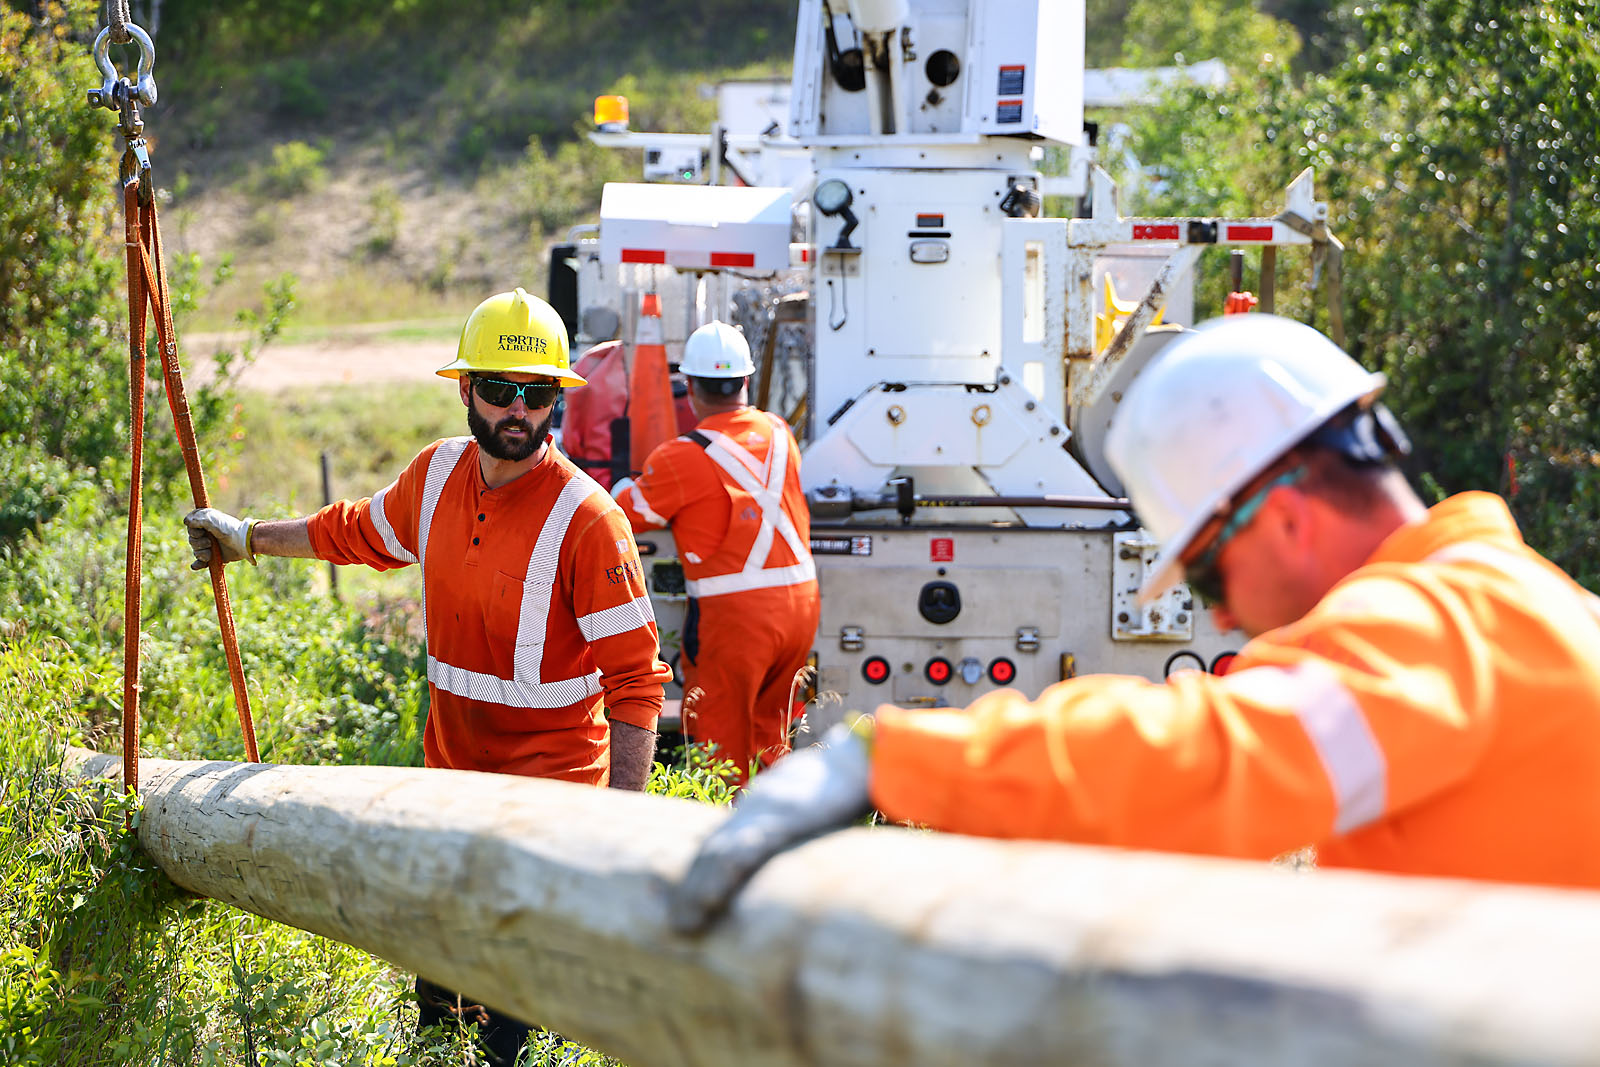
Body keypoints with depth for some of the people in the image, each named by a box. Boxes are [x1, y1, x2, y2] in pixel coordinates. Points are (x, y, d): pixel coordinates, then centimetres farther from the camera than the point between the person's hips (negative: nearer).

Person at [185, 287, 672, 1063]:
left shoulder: (587, 519, -20)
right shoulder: (438, 475, 0)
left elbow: (635, 679, -19)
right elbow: (361, 529, 23)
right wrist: (250, 537, 35)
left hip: (551, 790, -6)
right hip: (449, 769, 6)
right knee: (438, 997, 18)